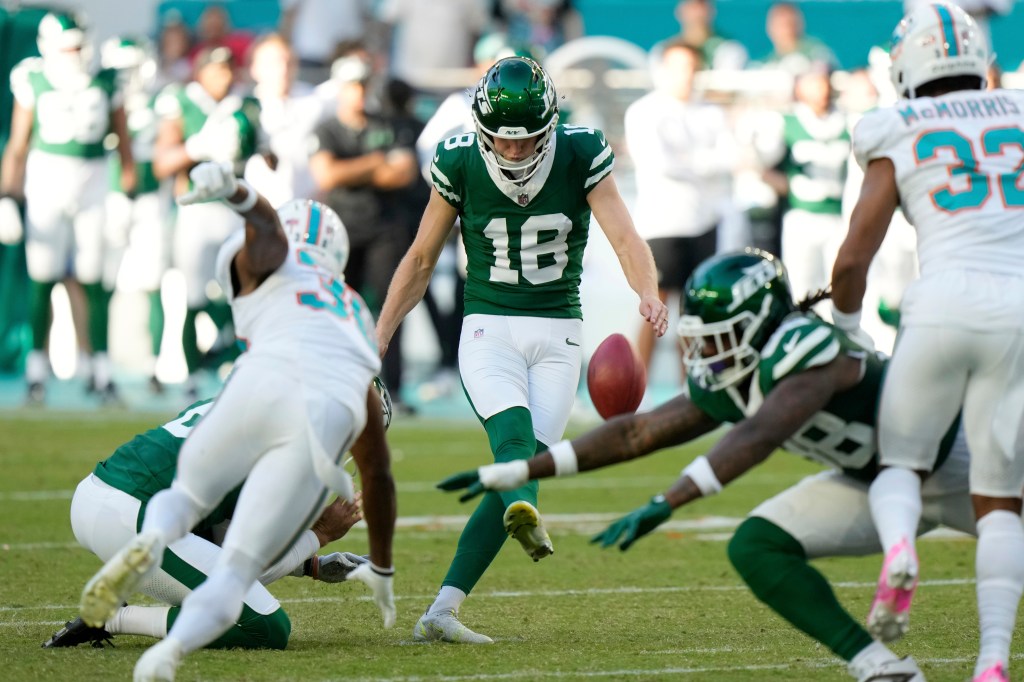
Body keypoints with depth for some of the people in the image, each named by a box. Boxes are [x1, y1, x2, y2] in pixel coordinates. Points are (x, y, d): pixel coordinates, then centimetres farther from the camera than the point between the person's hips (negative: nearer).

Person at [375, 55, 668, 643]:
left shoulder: (581, 155, -6)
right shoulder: (459, 163, -5)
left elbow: (625, 236, -16)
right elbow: (421, 260, 6)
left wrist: (650, 293, -37)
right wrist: (376, 343, 4)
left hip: (558, 333, 1)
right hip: (488, 329, -1)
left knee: (529, 458, -10)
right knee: (514, 430, -30)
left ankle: (442, 612, -9)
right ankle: (525, 512, -63)